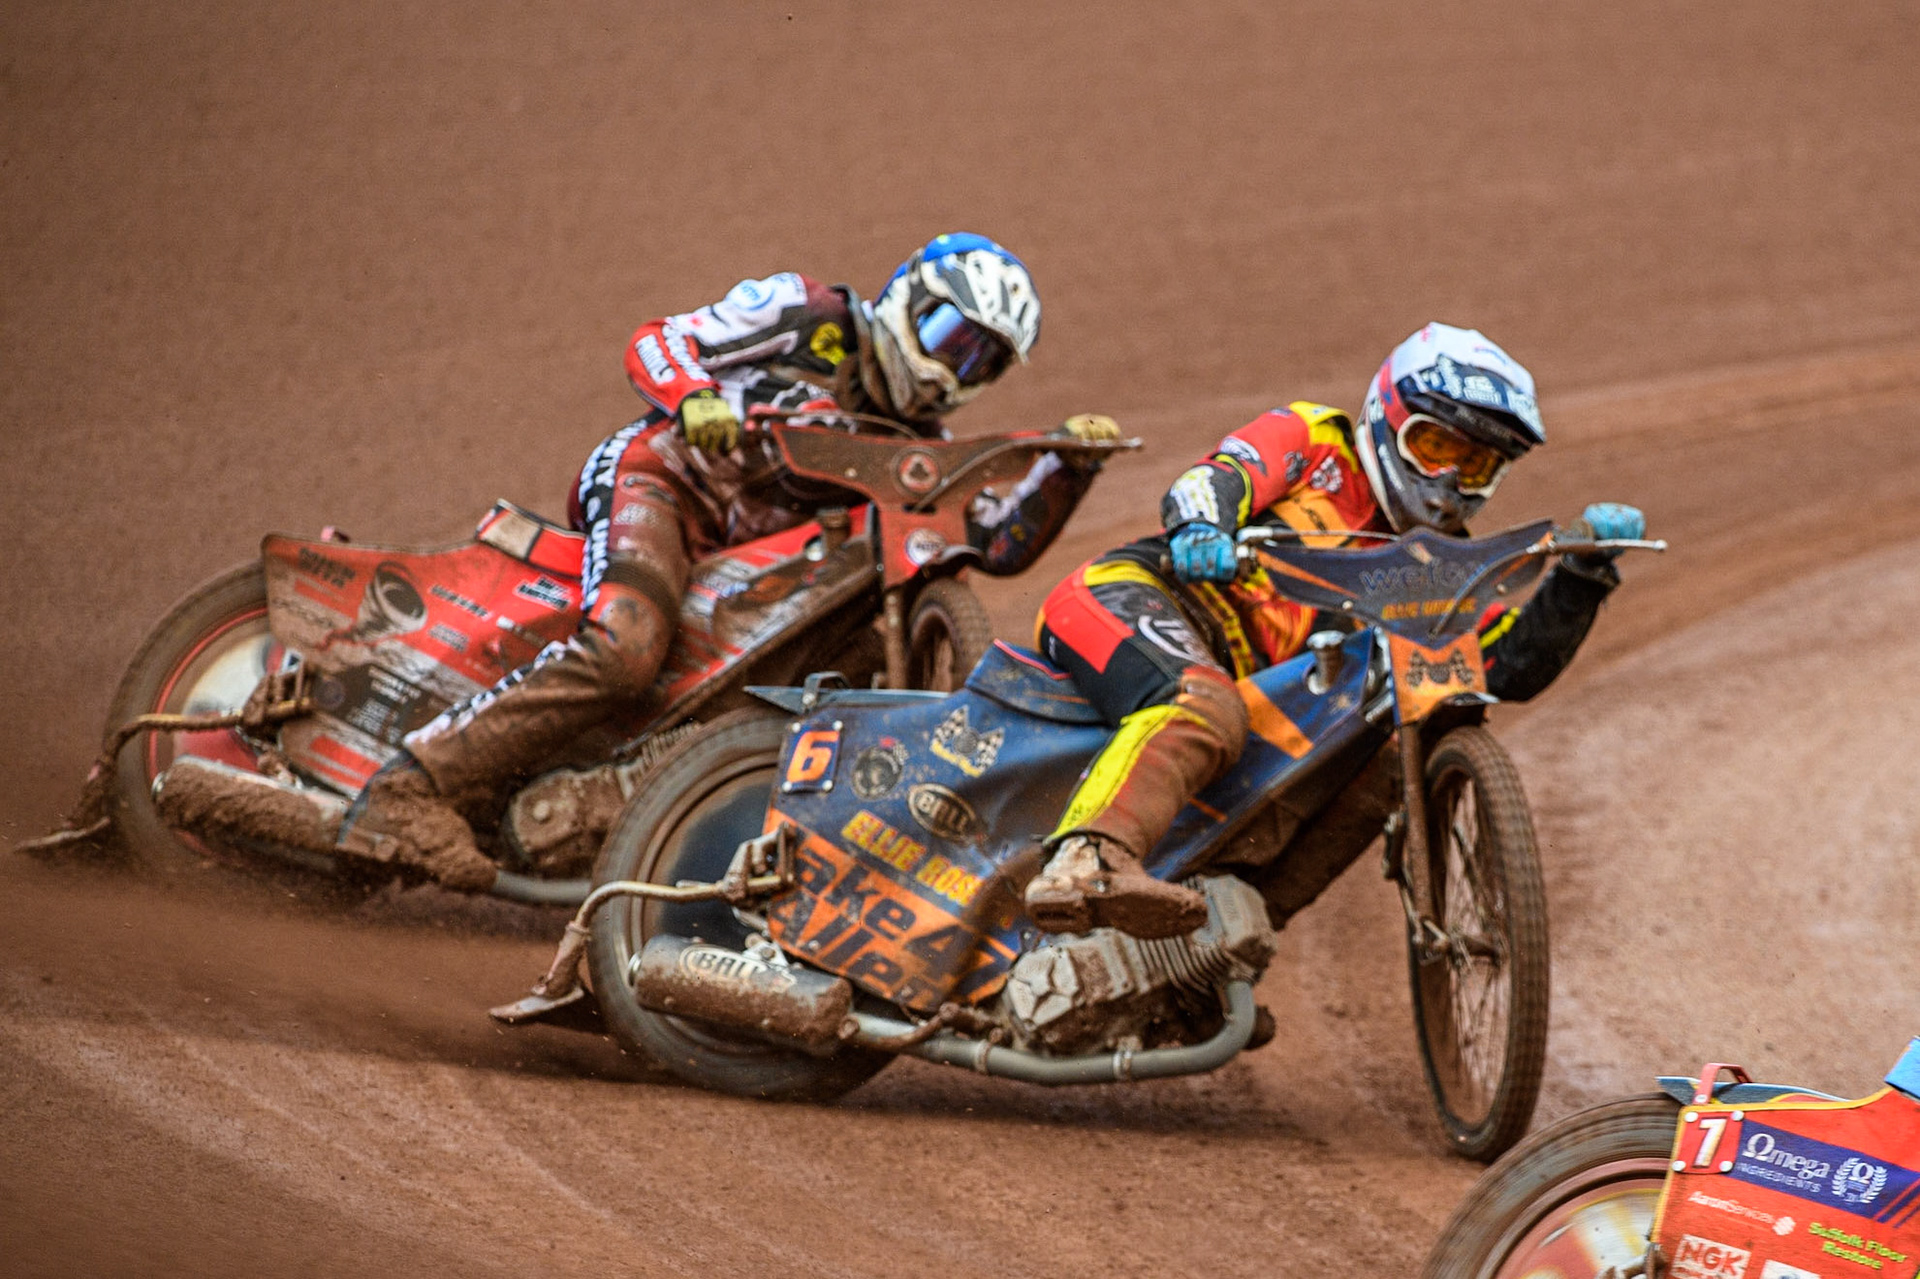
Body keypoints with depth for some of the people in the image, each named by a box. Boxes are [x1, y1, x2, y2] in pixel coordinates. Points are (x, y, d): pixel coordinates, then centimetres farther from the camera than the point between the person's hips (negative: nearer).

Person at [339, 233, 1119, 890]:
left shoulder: (916, 447, 22)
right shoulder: (812, 314, 6)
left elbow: (1001, 543, 14)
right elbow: (655, 344, 0)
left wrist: (1068, 467, -1)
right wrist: (696, 398, -22)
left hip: (741, 563, 8)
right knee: (622, 651, -34)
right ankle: (407, 791, -37)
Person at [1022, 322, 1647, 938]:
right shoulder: (1318, 439, 13)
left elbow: (1513, 665, 12)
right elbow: (1214, 479, -5)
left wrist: (1585, 569, 0)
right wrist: (1202, 528, -29)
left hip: (1244, 676, 7)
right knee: (1206, 709, -36)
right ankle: (1083, 864, -59)